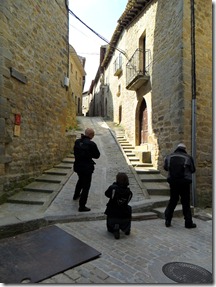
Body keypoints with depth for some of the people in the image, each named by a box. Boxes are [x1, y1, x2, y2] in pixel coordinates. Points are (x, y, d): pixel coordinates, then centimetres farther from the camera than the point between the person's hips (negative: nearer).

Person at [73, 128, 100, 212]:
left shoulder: (77, 141, -2)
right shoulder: (91, 144, -21)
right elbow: (97, 155, -10)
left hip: (78, 166, 7)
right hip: (87, 167, -7)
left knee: (81, 180, 32)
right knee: (86, 186, 5)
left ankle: (76, 195, 54)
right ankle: (82, 206, 11)